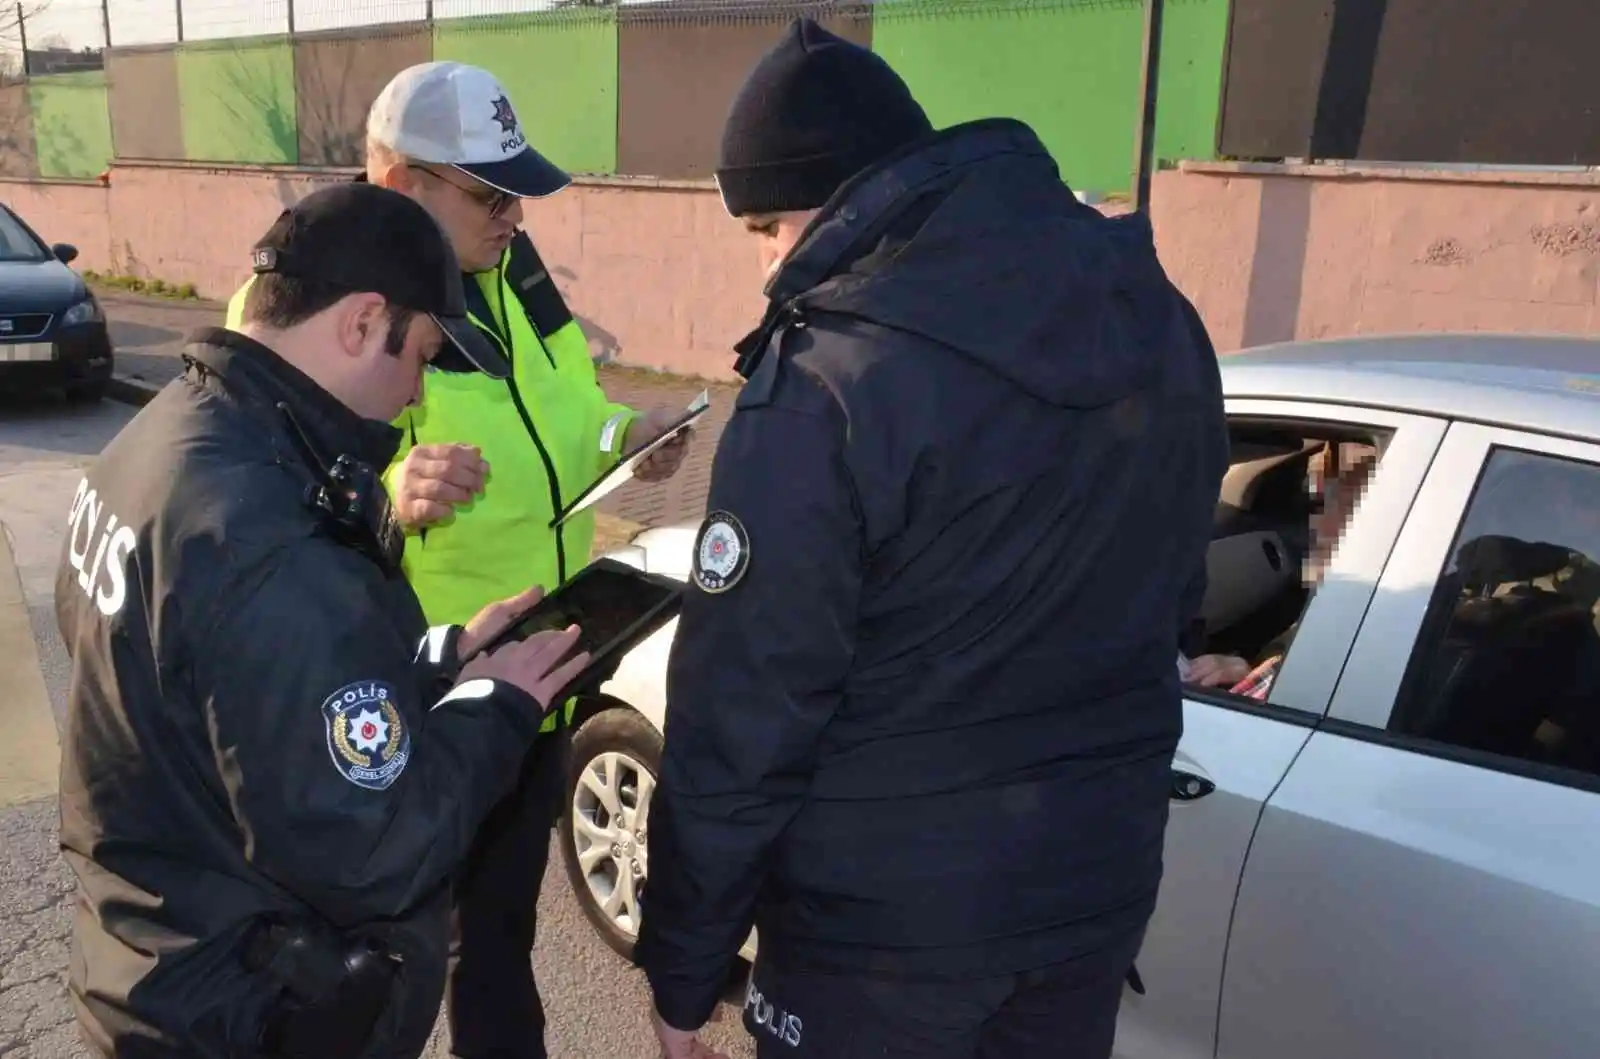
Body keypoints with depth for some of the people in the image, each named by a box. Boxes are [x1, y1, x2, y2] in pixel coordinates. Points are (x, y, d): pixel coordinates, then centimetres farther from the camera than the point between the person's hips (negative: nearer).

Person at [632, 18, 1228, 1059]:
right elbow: (1173, 596, 9)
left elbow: (740, 715, -19)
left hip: (887, 911, -6)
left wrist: (684, 965, -6)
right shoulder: (1161, 322, -2)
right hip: (1101, 874, 7)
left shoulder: (830, 385, -23)